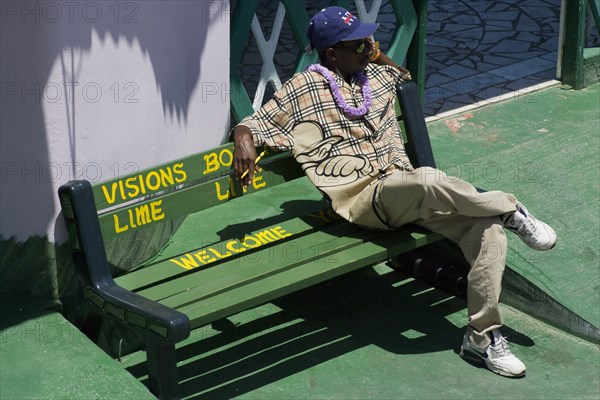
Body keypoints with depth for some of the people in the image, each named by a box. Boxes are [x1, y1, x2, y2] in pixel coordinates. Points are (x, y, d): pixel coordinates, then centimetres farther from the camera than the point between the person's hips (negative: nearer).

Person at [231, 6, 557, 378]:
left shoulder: (376, 75, 21)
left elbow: (406, 76, 44)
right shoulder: (303, 88, 3)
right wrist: (245, 139, -21)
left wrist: (377, 55, 25)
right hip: (363, 197, -6)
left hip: (405, 188, 6)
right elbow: (250, 124, 3)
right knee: (428, 180, -39)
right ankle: (510, 209, -13)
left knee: (489, 229, -16)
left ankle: (482, 336, -8)